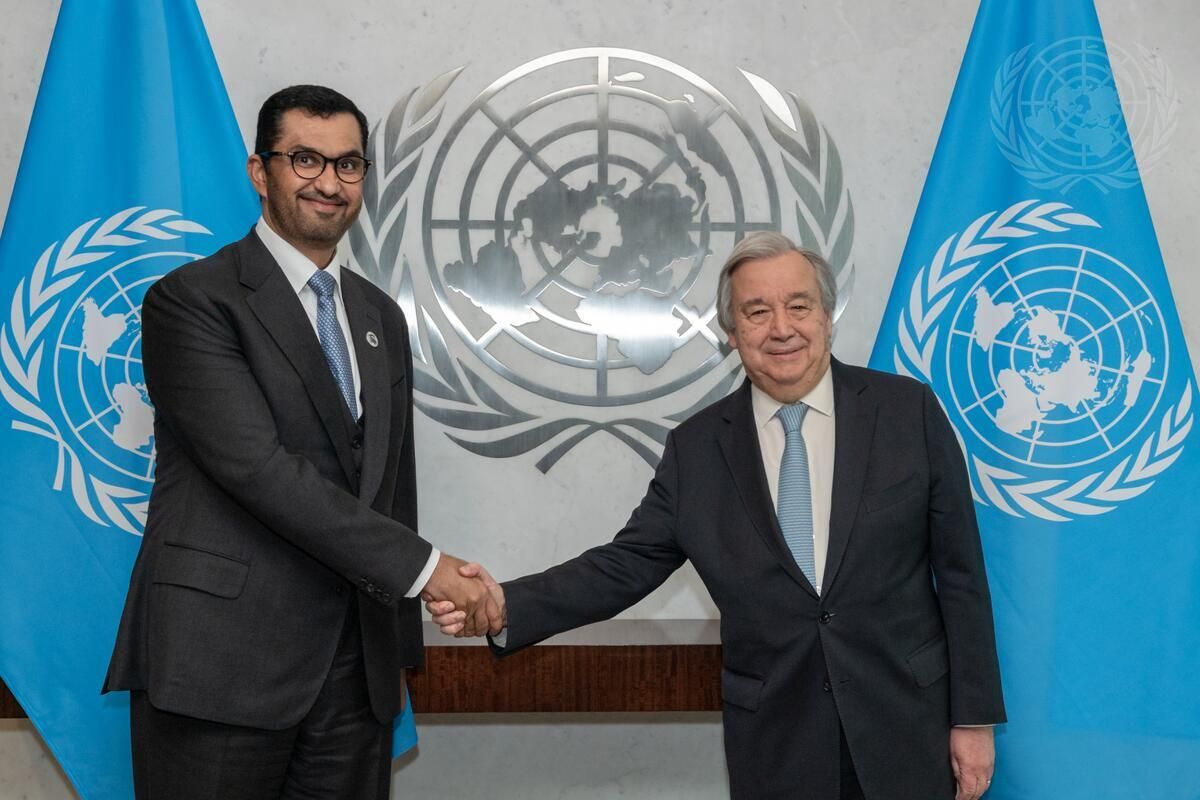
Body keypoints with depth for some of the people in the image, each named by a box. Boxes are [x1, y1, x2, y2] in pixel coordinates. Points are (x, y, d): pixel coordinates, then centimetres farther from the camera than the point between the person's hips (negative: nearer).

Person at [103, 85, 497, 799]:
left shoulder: (383, 318, 15)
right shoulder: (192, 300, -6)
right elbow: (255, 466, -17)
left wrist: (400, 648, 17)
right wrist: (422, 565, -17)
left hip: (355, 673, 6)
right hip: (221, 666, -5)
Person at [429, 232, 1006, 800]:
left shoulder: (908, 410, -4)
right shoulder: (697, 448, 0)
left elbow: (960, 571, -2)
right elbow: (627, 564, -2)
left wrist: (974, 715, -3)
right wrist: (506, 605, -17)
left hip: (907, 724, -1)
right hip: (776, 741, 1)